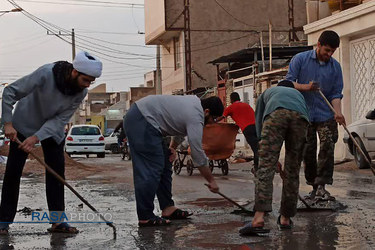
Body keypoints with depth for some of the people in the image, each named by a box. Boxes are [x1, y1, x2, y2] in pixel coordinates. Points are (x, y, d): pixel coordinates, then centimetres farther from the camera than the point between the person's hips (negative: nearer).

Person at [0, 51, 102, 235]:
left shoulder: (81, 93, -19)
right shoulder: (46, 74, -33)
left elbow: (60, 120, -21)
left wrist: (36, 137, -32)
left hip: (53, 129, 4)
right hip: (24, 125, -4)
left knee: (57, 171, -3)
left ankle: (58, 221, 2)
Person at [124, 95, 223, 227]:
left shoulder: (195, 102, 12)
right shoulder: (195, 119, -17)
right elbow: (198, 155, -14)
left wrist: (172, 146, 14)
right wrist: (211, 181, -4)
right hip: (140, 122, -11)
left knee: (164, 165, 11)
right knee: (151, 171, -13)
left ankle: (168, 208, 14)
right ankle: (145, 217, -10)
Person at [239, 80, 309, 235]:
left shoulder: (267, 92, 42)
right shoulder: (298, 93, 46)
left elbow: (259, 122, 36)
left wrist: (263, 144, 42)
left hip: (276, 113, -2)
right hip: (300, 117, 2)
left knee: (266, 166, -11)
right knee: (292, 171, 12)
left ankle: (259, 218, -26)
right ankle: (285, 218, 16)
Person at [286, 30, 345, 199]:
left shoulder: (335, 67, 4)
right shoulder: (300, 59, -1)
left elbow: (336, 93, 1)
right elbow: (288, 82, -3)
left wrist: (338, 112, -16)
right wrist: (304, 87, -21)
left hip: (326, 115, 1)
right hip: (304, 114, -1)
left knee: (327, 147, -14)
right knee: (308, 151, 3)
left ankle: (322, 186, -15)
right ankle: (313, 185, 14)